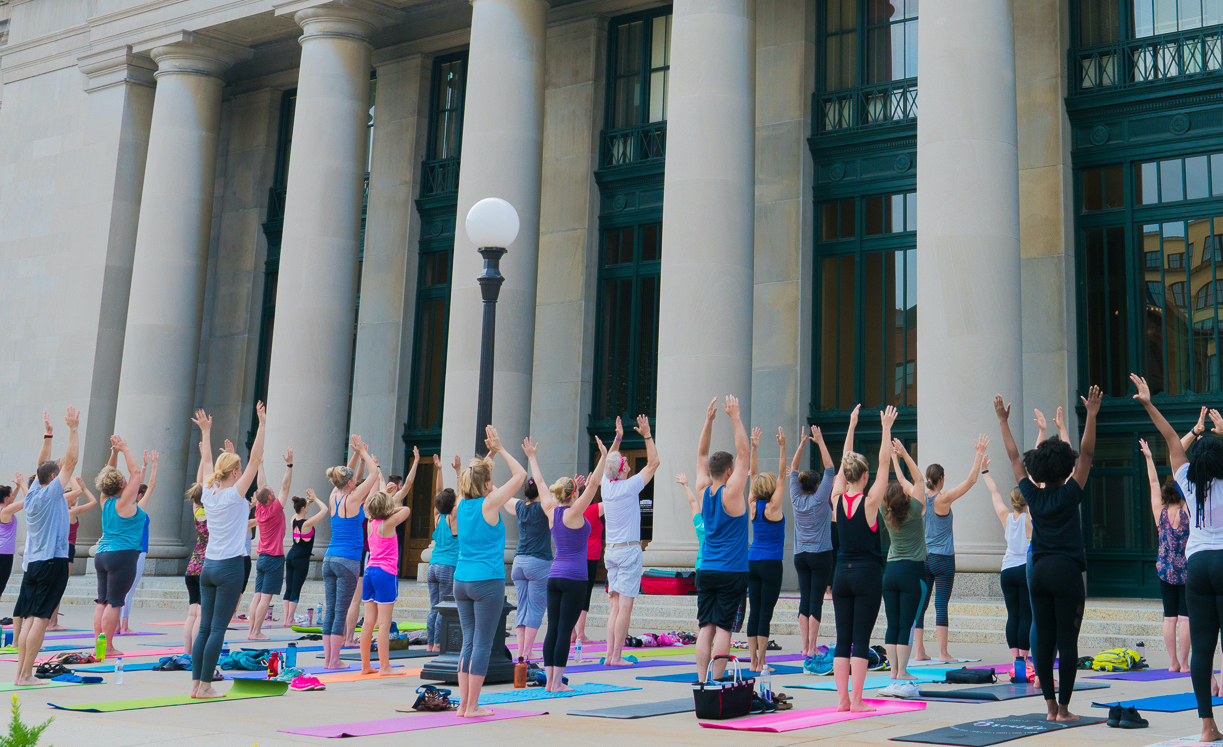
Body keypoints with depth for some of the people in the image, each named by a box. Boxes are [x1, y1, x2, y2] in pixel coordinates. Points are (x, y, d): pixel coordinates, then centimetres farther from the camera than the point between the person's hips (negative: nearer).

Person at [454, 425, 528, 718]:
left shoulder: (462, 503, 7)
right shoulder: (489, 504, -10)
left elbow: (477, 475, 27)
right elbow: (520, 475, -4)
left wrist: (491, 454, 22)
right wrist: (501, 450, 4)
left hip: (461, 581, 7)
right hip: (487, 582, -7)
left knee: (469, 642, 10)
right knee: (482, 644, -2)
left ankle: (464, 704, 12)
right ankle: (472, 706, 1)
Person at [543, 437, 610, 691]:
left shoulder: (551, 513, 5)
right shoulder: (573, 513, -12)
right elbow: (593, 485, -17)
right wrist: (603, 457, -16)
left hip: (554, 575, 7)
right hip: (574, 577, -7)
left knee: (552, 629, 6)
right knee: (564, 630, -4)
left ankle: (549, 680, 8)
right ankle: (557, 682, -2)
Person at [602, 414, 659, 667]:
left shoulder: (606, 486, 5)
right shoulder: (629, 486, -11)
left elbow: (607, 463, 26)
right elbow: (653, 462, -3)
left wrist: (617, 438, 26)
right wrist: (647, 435, 1)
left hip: (611, 551, 7)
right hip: (629, 550, -7)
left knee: (615, 605, 8)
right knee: (625, 606, -6)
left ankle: (610, 654, 5)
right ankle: (617, 656, -7)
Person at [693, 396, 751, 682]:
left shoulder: (703, 492, 3)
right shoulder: (731, 493, -11)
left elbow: (702, 454, 13)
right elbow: (744, 452, -9)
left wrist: (709, 419, 11)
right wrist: (735, 417, -6)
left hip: (706, 571, 5)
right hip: (732, 572, -5)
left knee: (705, 627, 4)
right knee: (723, 627, -4)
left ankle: (702, 682, 1)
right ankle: (716, 683, -6)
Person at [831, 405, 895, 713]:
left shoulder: (838, 500, 1)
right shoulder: (869, 502, -10)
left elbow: (844, 463, 12)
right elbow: (884, 464, -7)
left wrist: (852, 427, 18)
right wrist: (886, 429, -3)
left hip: (842, 574, 4)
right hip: (867, 574, -4)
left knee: (843, 639, 7)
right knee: (861, 640, -2)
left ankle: (842, 699, 8)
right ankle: (856, 701, 0)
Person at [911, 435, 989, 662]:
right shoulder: (943, 498, -10)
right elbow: (971, 480, -9)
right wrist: (979, 454, -3)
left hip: (923, 557, 5)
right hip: (942, 558, -5)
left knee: (920, 605, 6)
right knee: (941, 605, -4)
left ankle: (919, 651, 8)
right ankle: (943, 653, -2)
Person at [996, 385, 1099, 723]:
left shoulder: (1033, 495, 4)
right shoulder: (1069, 494, -5)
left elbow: (1014, 457, 13)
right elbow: (1086, 453, -7)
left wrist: (1003, 420, 20)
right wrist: (1091, 414, -8)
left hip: (1039, 572, 4)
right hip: (1067, 572, -4)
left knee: (1044, 641, 5)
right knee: (1067, 642, -2)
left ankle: (1051, 706, 8)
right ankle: (1063, 708, 0)